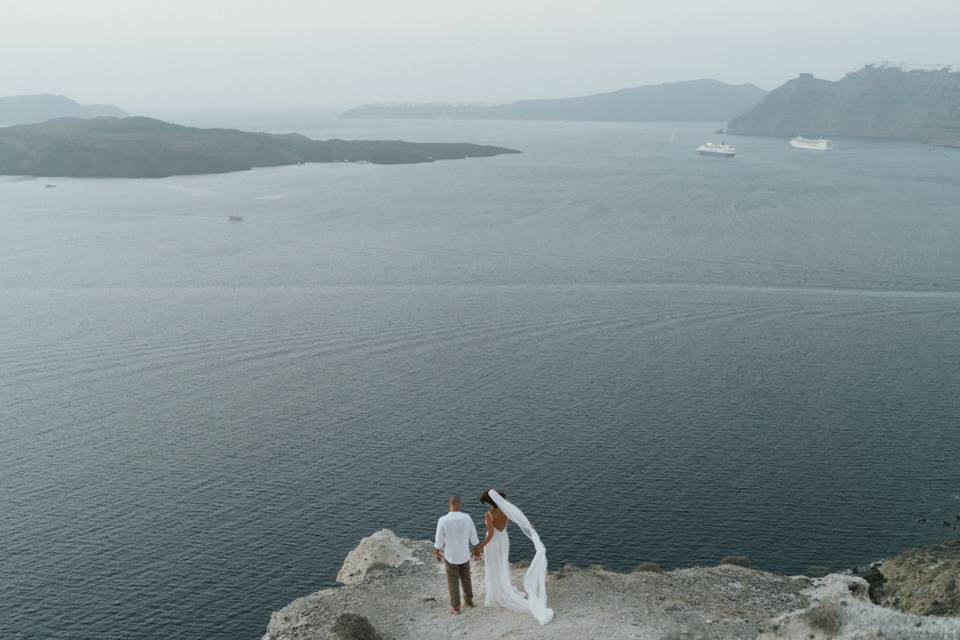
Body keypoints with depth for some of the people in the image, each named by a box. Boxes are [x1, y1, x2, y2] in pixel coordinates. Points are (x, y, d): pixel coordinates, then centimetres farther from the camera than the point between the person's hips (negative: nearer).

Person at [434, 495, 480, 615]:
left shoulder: (442, 521, -27)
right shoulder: (467, 518, -20)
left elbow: (439, 542, -15)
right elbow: (474, 538, -8)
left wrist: (436, 554, 6)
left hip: (450, 557, -2)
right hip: (464, 555, 2)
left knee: (453, 582, 19)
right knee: (465, 577, 27)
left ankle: (456, 608, 30)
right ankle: (469, 601, 43)